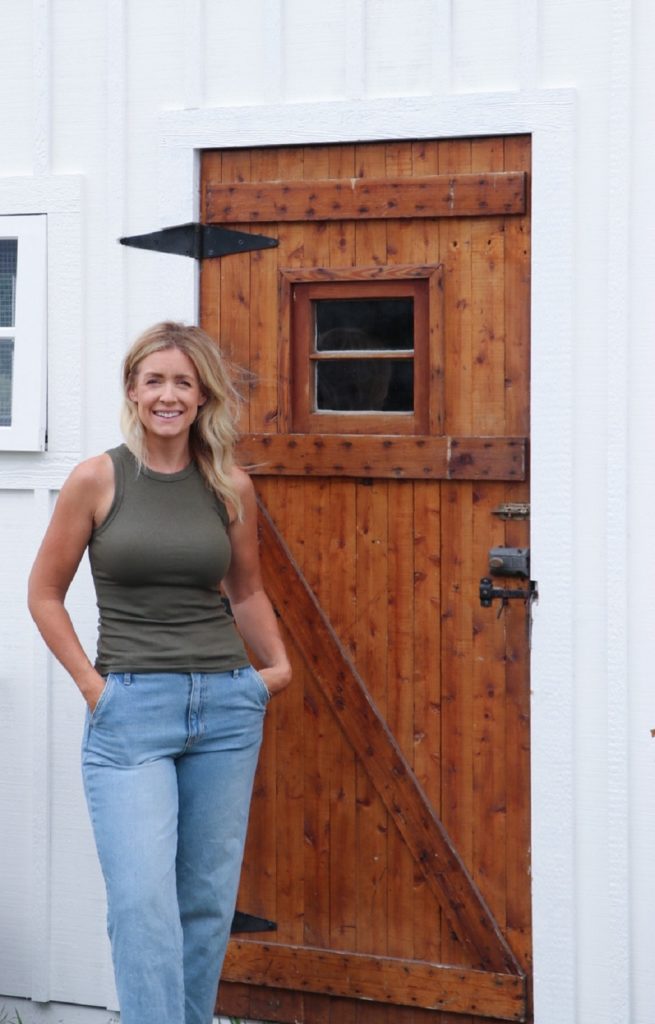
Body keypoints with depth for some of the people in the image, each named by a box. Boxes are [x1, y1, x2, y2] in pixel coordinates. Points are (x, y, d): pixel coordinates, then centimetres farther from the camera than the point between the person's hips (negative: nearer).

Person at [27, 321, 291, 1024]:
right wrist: (90, 683, -4)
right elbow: (44, 592, 4)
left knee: (208, 899, 8)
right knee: (143, 902, -13)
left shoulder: (231, 487, 6)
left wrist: (277, 664, 8)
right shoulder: (97, 479, -2)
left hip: (225, 708, 3)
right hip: (130, 711, -3)